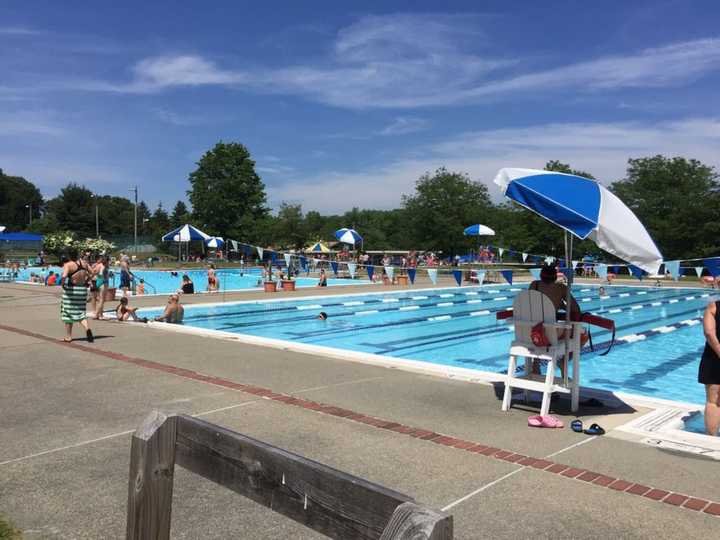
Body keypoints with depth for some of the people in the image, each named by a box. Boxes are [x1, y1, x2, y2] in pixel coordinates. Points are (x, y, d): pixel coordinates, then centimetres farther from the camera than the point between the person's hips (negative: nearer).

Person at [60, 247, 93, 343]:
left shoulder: (68, 265, -14)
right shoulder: (82, 263, 4)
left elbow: (64, 276, -29)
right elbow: (91, 272, 14)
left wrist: (62, 283, -11)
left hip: (71, 289, -5)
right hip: (83, 289, 5)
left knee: (68, 312, 10)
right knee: (80, 312, 14)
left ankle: (68, 336, 17)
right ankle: (87, 328, -13)